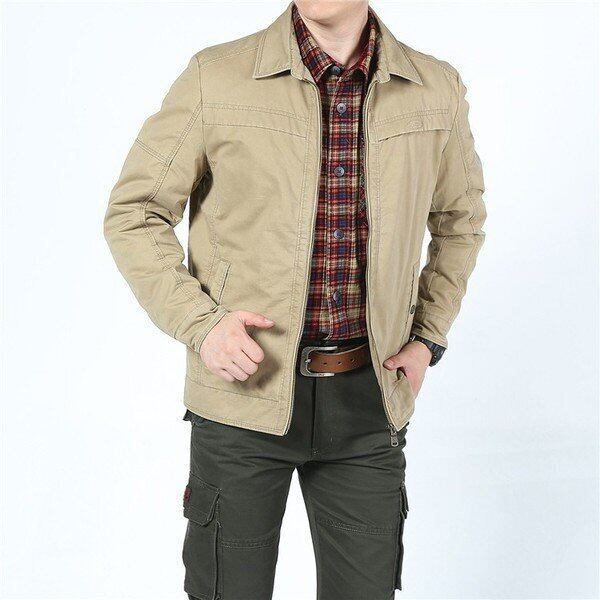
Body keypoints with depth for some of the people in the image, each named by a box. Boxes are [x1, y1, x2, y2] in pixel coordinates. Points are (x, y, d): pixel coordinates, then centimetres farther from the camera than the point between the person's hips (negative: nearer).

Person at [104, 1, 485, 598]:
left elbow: (459, 218, 17)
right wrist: (198, 323, -14)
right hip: (246, 387, -2)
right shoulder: (215, 77, -8)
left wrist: (427, 337, 7)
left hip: (367, 399, 2)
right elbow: (133, 214, 0)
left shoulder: (436, 89, 0)